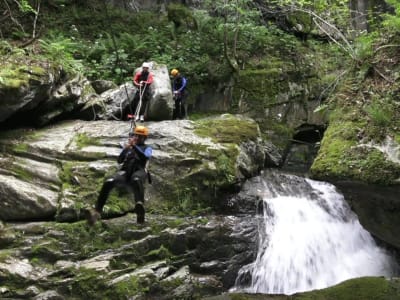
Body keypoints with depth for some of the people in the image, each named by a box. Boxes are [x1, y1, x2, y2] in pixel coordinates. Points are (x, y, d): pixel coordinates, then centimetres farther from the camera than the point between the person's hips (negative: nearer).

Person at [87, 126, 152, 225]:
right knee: (108, 182, -29)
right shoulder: (127, 148, 30)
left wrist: (134, 146, -14)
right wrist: (125, 149, -5)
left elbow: (145, 158, -2)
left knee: (136, 180, -43)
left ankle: (140, 205, -71)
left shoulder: (147, 148, 22)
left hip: (139, 171, -3)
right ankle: (97, 211, -35)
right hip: (125, 171, 3)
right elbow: (119, 161, 13)